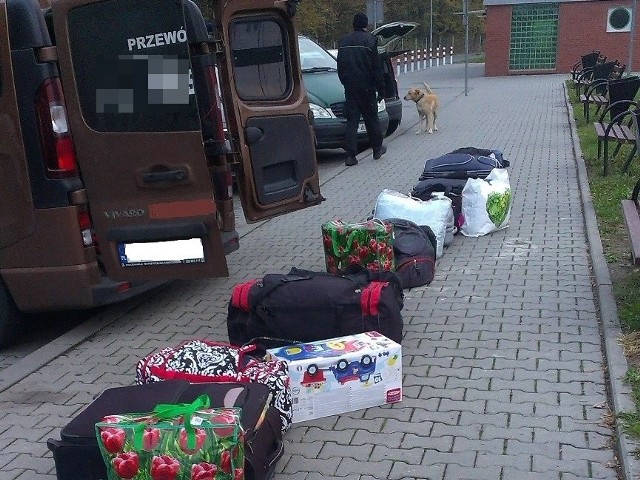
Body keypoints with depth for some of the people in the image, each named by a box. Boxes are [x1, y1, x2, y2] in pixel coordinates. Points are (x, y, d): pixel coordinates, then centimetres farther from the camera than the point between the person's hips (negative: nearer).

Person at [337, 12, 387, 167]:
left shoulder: (344, 41, 8)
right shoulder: (369, 40, -8)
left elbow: (340, 67, 14)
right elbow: (377, 68, -8)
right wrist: (381, 89, -2)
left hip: (350, 88, 3)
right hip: (366, 87, -3)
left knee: (351, 121, 3)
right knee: (371, 118, 11)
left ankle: (351, 156, -4)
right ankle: (377, 149, 25)